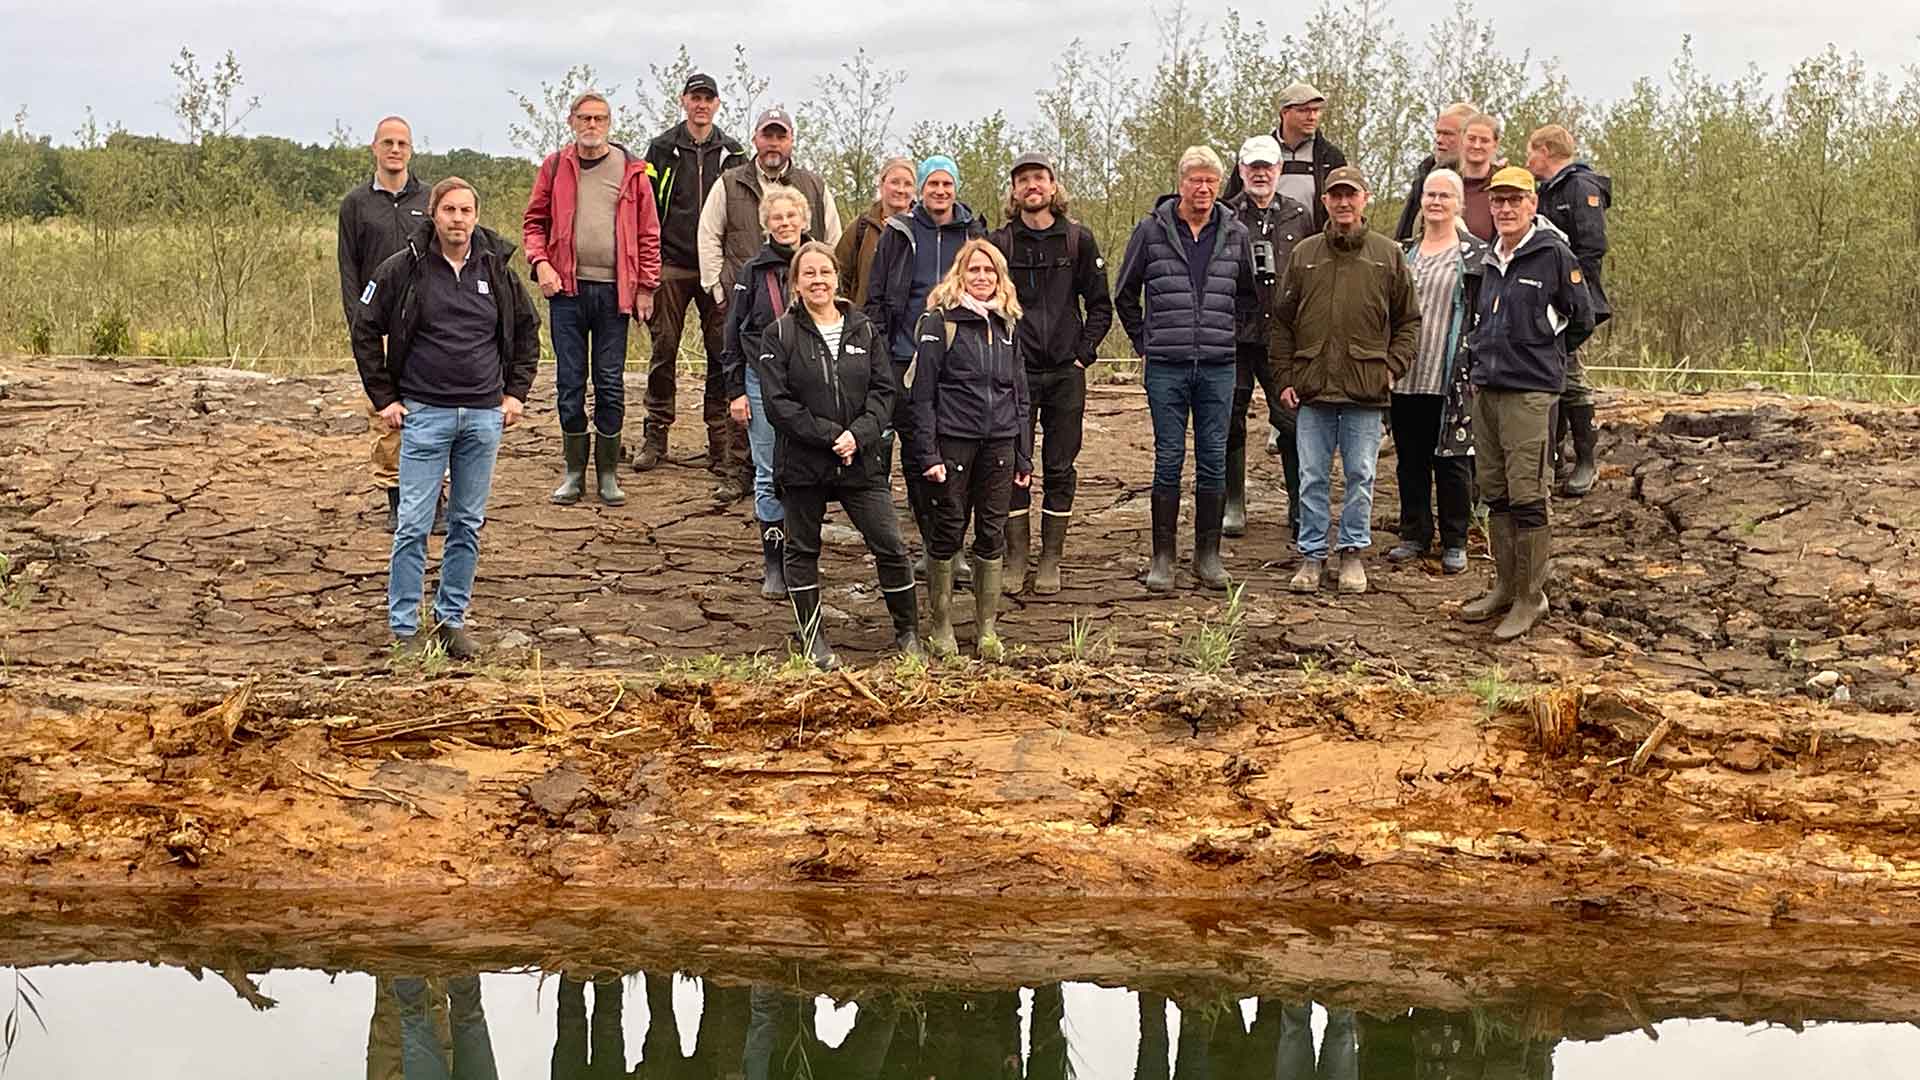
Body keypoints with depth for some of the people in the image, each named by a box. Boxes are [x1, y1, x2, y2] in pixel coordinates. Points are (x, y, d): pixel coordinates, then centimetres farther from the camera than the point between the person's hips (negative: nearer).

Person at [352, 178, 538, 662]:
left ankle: (452, 618, 21)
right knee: (413, 525, -3)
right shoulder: (404, 269, -5)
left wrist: (516, 392, 10)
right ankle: (404, 629, 5)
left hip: (484, 416, 3)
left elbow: (526, 330, 17)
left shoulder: (496, 269, 3)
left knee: (468, 525, 9)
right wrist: (383, 398, 0)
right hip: (424, 415, -3)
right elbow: (365, 330, 2)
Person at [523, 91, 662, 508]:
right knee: (569, 382, 4)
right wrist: (541, 263, -5)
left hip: (613, 290, -1)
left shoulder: (630, 169, 3)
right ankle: (574, 472, 13)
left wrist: (647, 286, 0)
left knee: (610, 383, 3)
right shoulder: (555, 166, 6)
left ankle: (608, 473, 13)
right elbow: (534, 221, 11)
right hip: (567, 287, 1)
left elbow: (648, 232, 4)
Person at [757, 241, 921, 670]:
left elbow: (884, 392, 3)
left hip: (861, 461, 2)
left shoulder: (864, 331, 7)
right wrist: (830, 435, -17)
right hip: (802, 463, -1)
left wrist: (858, 434, -14)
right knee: (802, 550, 9)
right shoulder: (779, 336, -3)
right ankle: (813, 640, 23)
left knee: (890, 546, -1)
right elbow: (777, 403, -10)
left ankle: (907, 632, 15)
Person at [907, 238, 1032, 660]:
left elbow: (1020, 392, 17)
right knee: (947, 534, 2)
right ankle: (941, 629, 14)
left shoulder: (1006, 324, 13)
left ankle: (986, 629, 14)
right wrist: (927, 453, -13)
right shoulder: (940, 321, -3)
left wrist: (1024, 455, 13)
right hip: (952, 440, -4)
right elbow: (921, 392, -6)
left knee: (992, 535, 6)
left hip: (999, 443, 4)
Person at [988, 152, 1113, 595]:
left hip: (1066, 373, 1)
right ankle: (1015, 560, 8)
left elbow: (1100, 306, 7)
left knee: (1060, 467, 4)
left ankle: (1051, 561, 11)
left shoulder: (1078, 239, 3)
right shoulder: (999, 242, 2)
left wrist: (1083, 354, -1)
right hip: (1015, 373, 0)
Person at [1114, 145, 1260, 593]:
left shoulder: (1235, 233, 6)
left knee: (1214, 461, 4)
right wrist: (1145, 342, 10)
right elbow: (1125, 293, 11)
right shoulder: (1151, 229, 0)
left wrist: (1228, 337, 14)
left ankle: (1208, 555, 13)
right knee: (1169, 459, 0)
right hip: (1166, 367, -2)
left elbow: (1249, 296, 21)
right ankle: (1162, 558, 6)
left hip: (1218, 367, 2)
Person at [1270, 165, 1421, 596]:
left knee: (1360, 476, 5)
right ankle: (1312, 555, 14)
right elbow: (1282, 321, 10)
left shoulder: (1388, 255, 5)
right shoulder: (1304, 254, 8)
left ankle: (1353, 552, 16)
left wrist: (1393, 367, -2)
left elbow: (1408, 320, 10)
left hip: (1366, 388, -1)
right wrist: (1285, 378, 4)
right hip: (1312, 387, 1)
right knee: (1312, 478, 5)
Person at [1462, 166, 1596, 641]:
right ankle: (1505, 586, 21)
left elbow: (1581, 320, 3)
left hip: (1530, 393, -7)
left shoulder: (1554, 255, -5)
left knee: (1527, 497, -7)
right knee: (1496, 494, 11)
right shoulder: (1490, 261, 14)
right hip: (1484, 388, 7)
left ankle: (1530, 597, -1)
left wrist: (1543, 356, 11)